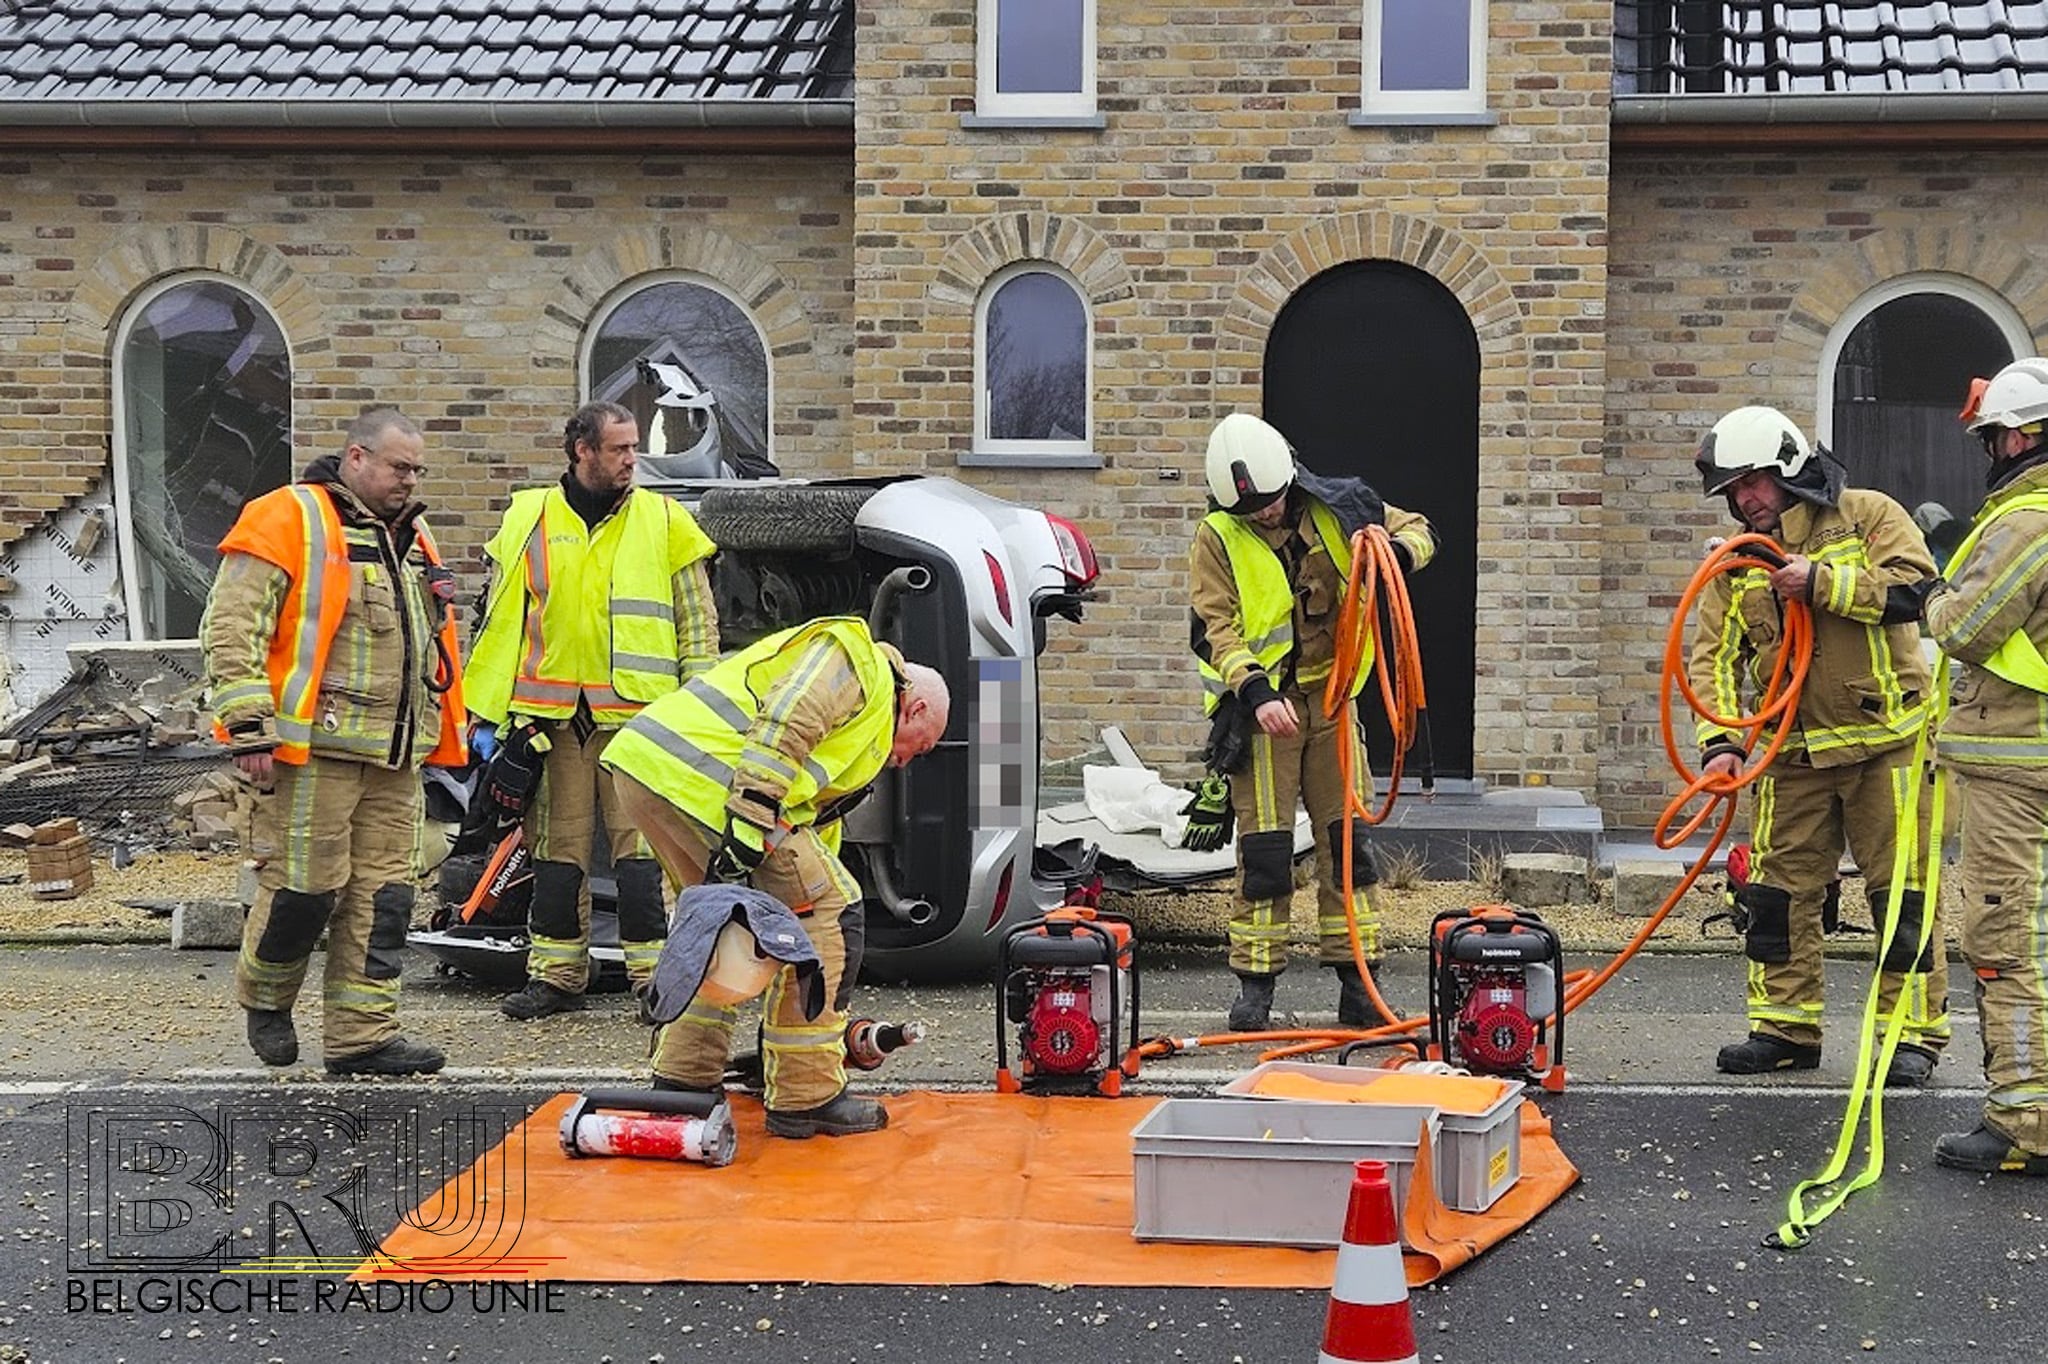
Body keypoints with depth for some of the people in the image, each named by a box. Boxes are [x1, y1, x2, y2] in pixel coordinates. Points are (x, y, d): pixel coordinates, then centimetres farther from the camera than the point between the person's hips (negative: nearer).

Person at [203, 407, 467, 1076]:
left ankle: (362, 1035, 10)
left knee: (382, 895, 5)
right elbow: (232, 627, -12)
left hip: (393, 756, 8)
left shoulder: (409, 537, 19)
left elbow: (431, 645, 31)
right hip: (313, 747, -7)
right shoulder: (288, 519, -6)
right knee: (305, 886, -4)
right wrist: (248, 729, -17)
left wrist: (443, 734, 27)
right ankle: (264, 997, 22)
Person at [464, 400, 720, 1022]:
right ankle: (556, 975, 16)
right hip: (551, 715, 2)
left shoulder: (665, 521, 7)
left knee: (643, 847, -4)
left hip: (638, 714, -2)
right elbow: (498, 622, 14)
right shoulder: (526, 520, 10)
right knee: (557, 848, 7)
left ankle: (656, 974, 2)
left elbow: (698, 623, 8)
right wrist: (492, 715, 10)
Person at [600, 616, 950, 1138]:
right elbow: (784, 722, -13)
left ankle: (683, 1079, 30)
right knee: (830, 911, -2)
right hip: (697, 777, -10)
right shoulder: (856, 660, 7)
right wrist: (751, 819, -23)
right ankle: (806, 1096, 4)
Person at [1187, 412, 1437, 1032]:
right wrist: (1256, 691, -28)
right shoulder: (1217, 539, -4)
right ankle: (1255, 981, 6)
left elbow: (1417, 529, 12)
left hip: (1331, 697, 3)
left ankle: (1355, 977, 10)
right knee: (1264, 847, -3)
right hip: (1262, 705, -3)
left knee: (1347, 836, 4)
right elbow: (1218, 628, -12)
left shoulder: (1333, 510, 3)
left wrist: (1397, 553, -13)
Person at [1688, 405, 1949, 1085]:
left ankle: (1914, 1034, 7)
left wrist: (1822, 583, -21)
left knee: (1902, 892, -2)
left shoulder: (1868, 516, -2)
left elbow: (1915, 589, -16)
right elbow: (1714, 656, 4)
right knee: (1777, 892, 6)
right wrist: (1720, 741, -9)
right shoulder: (1739, 562, 9)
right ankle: (1786, 1028, 17)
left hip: (1886, 741, -4)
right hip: (1794, 754, 5)